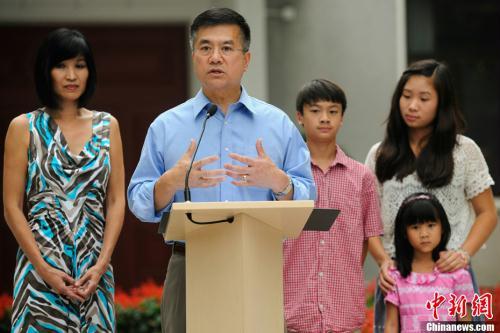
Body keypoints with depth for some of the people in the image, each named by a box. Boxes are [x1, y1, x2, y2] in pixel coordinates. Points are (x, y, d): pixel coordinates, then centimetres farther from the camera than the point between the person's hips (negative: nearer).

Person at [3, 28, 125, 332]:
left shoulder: (107, 126, 9)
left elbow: (116, 201, 6)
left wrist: (101, 264, -6)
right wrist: (43, 268, -11)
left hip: (95, 269, 2)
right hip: (42, 265, -2)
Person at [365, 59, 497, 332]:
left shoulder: (464, 150, 2)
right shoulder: (380, 155, 8)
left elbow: (487, 213, 5)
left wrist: (464, 254, -11)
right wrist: (383, 263, -8)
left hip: (449, 272, -2)